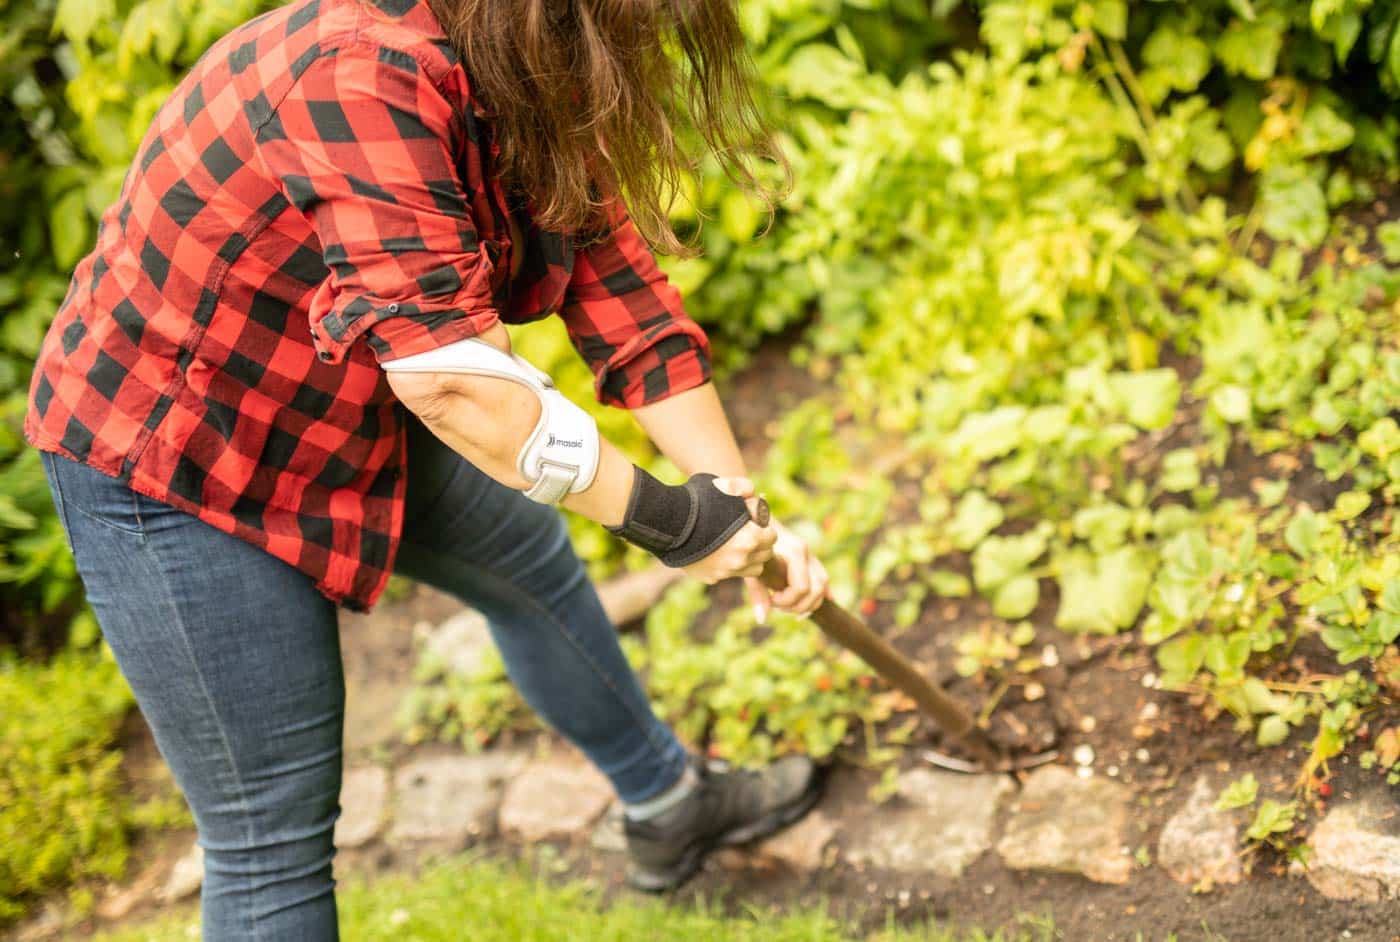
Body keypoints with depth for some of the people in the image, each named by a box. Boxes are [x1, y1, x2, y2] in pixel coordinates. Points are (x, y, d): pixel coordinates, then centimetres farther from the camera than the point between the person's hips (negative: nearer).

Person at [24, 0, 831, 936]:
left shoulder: (545, 107, -7)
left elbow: (629, 309, -2)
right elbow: (447, 370, -41)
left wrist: (745, 516, -3)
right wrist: (666, 516, -31)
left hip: (353, 421, 9)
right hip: (168, 466, -9)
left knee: (535, 568, 25)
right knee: (274, 832, -3)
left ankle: (669, 805, 51)